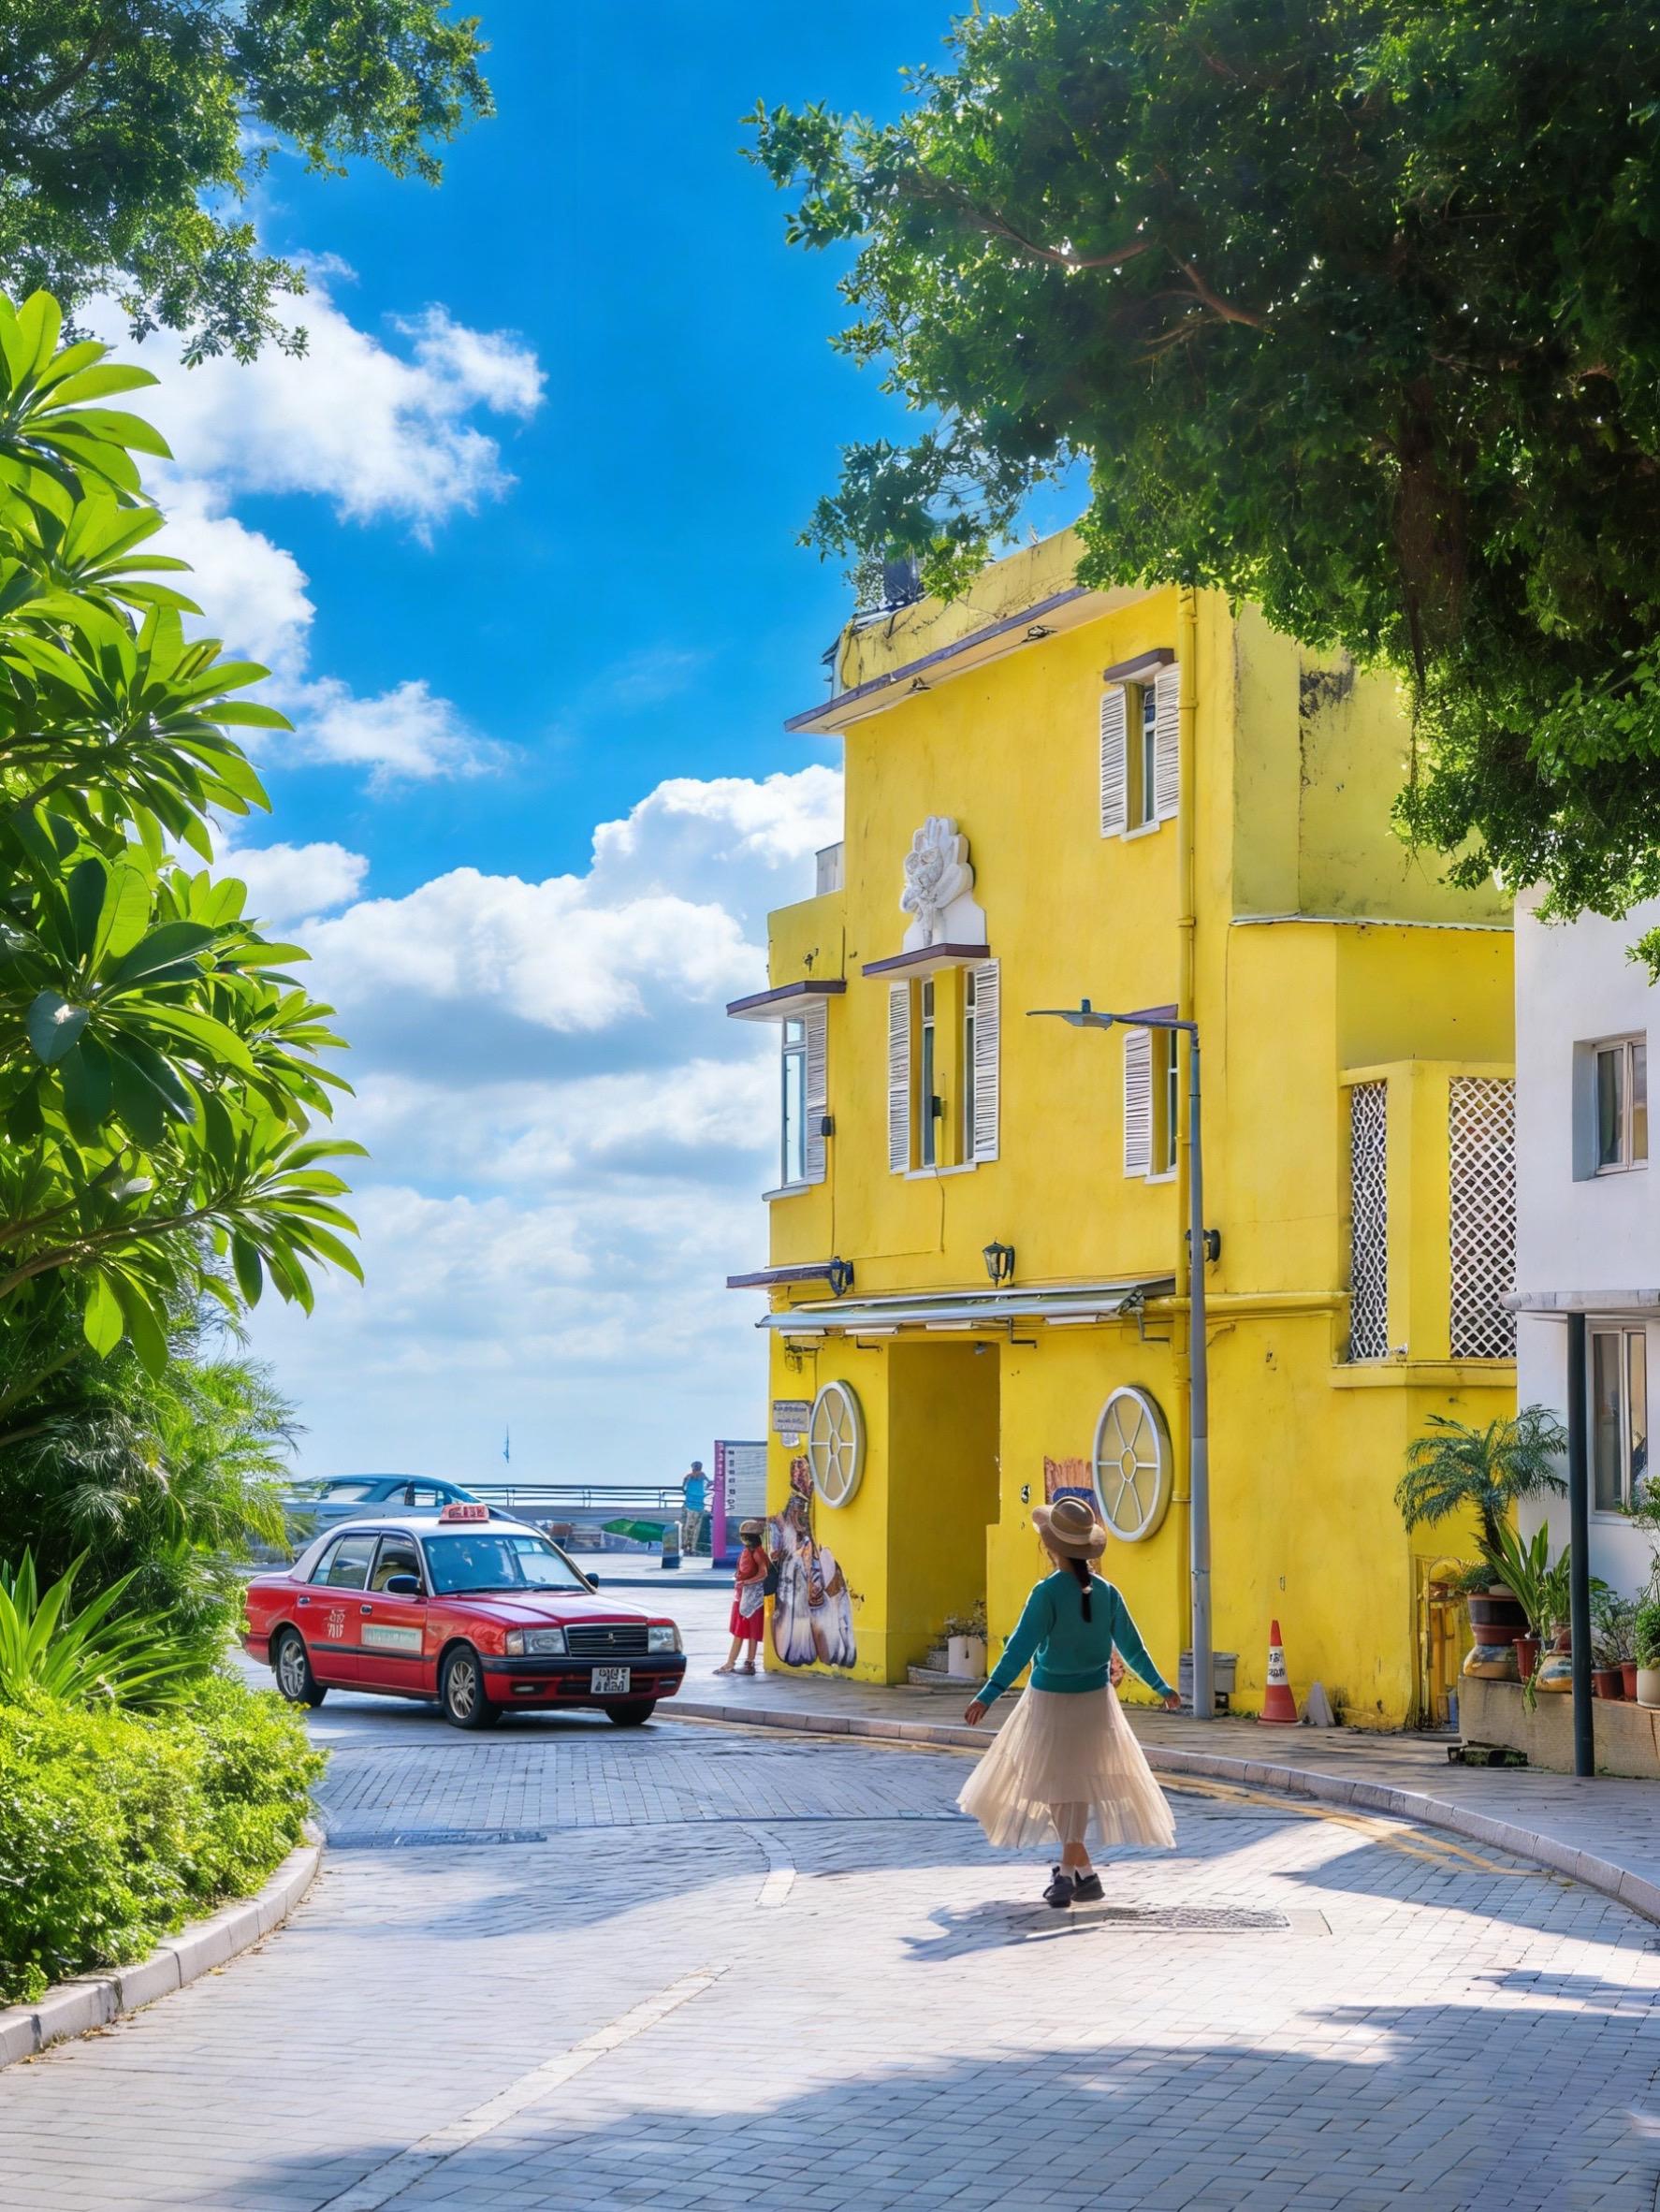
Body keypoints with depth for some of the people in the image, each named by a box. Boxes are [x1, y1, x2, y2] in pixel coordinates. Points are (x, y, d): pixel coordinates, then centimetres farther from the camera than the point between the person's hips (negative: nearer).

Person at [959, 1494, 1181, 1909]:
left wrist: (988, 1695, -23)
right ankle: (1068, 1868, 19)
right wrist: (1161, 1687, 18)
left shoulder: (1048, 1593, -17)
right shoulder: (1105, 1593, -2)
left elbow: (1020, 1648, -22)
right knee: (1077, 1781, 16)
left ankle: (1083, 1872, 0)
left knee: (1058, 1783, 7)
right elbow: (1132, 1647, 5)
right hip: (1095, 1700, 4)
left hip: (1051, 1700, -4)